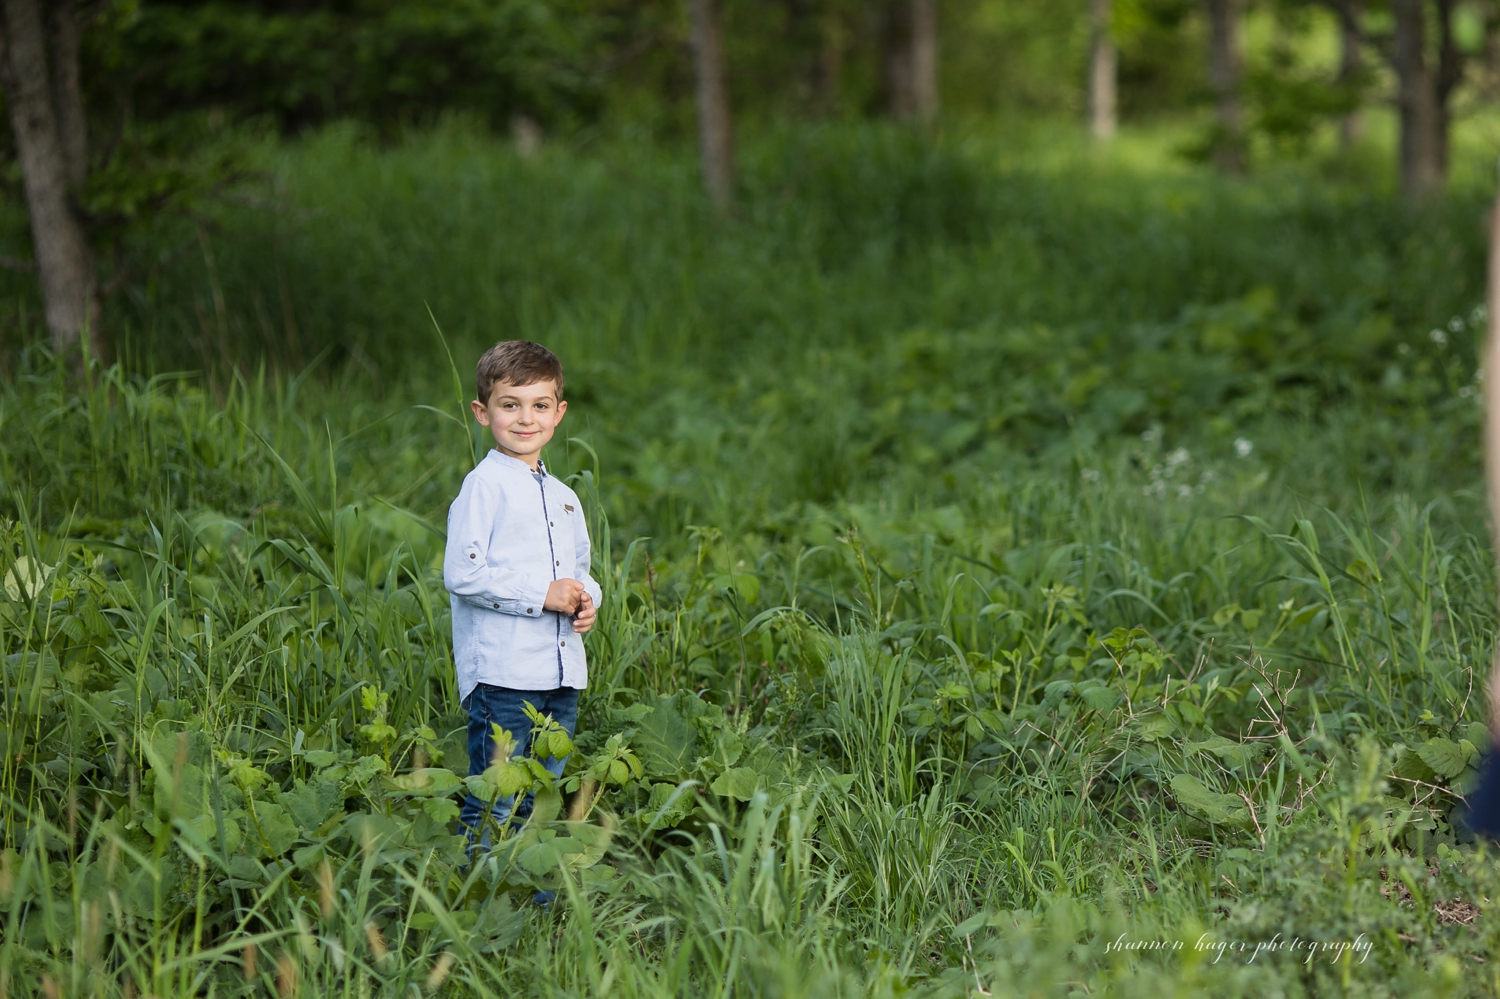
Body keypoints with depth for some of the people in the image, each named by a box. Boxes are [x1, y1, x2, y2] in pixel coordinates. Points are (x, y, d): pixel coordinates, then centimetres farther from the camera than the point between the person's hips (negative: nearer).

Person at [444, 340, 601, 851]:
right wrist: (542, 595, -16)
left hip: (561, 674, 7)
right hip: (502, 672, -7)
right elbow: (461, 573, -14)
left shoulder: (563, 497, 17)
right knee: (493, 809, -6)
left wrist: (587, 599, 3)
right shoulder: (484, 486, -6)